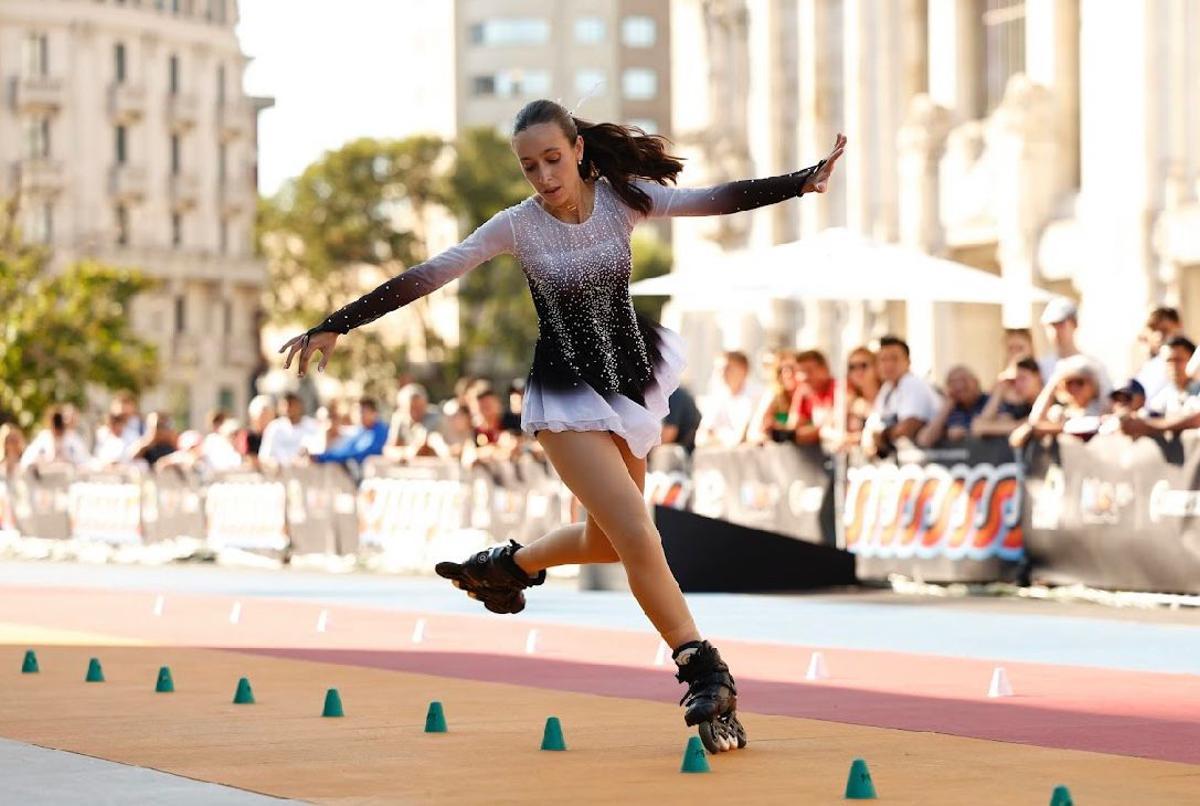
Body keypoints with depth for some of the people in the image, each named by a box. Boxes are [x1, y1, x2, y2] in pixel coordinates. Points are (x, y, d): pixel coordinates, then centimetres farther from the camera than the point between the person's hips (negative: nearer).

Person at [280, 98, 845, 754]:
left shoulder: (622, 199, -6)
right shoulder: (517, 226, -12)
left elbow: (717, 199, -16)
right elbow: (425, 277, -11)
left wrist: (805, 179, -28)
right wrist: (337, 326, -12)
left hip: (629, 386, 4)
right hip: (569, 399, -4)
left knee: (607, 541, 17)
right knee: (639, 539, -15)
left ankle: (509, 565, 45)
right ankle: (706, 680, -10)